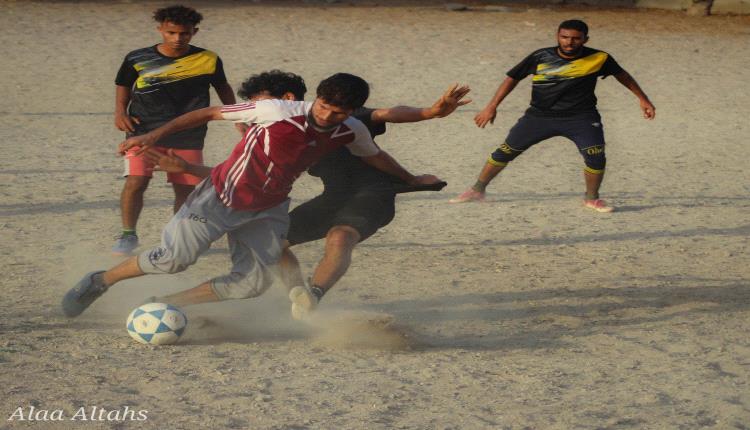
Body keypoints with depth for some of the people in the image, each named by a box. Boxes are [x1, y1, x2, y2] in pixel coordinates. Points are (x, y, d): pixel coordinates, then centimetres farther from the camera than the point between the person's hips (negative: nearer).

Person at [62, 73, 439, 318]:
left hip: (267, 210, 6)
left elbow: (375, 156, 16)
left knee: (255, 282, -7)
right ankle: (98, 283, 5)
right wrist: (154, 136, -19)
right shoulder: (278, 112, -26)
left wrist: (411, 180, 31)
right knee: (174, 258, -18)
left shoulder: (350, 132, -8)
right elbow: (210, 113, -18)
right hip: (223, 196, -6)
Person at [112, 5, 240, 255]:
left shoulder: (208, 60, -2)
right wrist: (120, 112, -3)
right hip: (143, 132, -1)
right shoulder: (137, 60, -3)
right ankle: (128, 235, -1)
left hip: (187, 138, 1)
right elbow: (123, 86, 13)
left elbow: (223, 88, 15)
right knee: (135, 182, -16)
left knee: (186, 189, 3)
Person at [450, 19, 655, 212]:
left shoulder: (599, 59, -9)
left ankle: (592, 198, 7)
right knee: (504, 152, 4)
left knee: (596, 157, -19)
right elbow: (513, 78, 1)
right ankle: (477, 190, 22)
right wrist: (491, 107, -2)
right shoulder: (541, 57, -9)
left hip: (580, 118, -1)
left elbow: (622, 75, 9)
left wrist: (643, 99, 9)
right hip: (539, 116, 1)